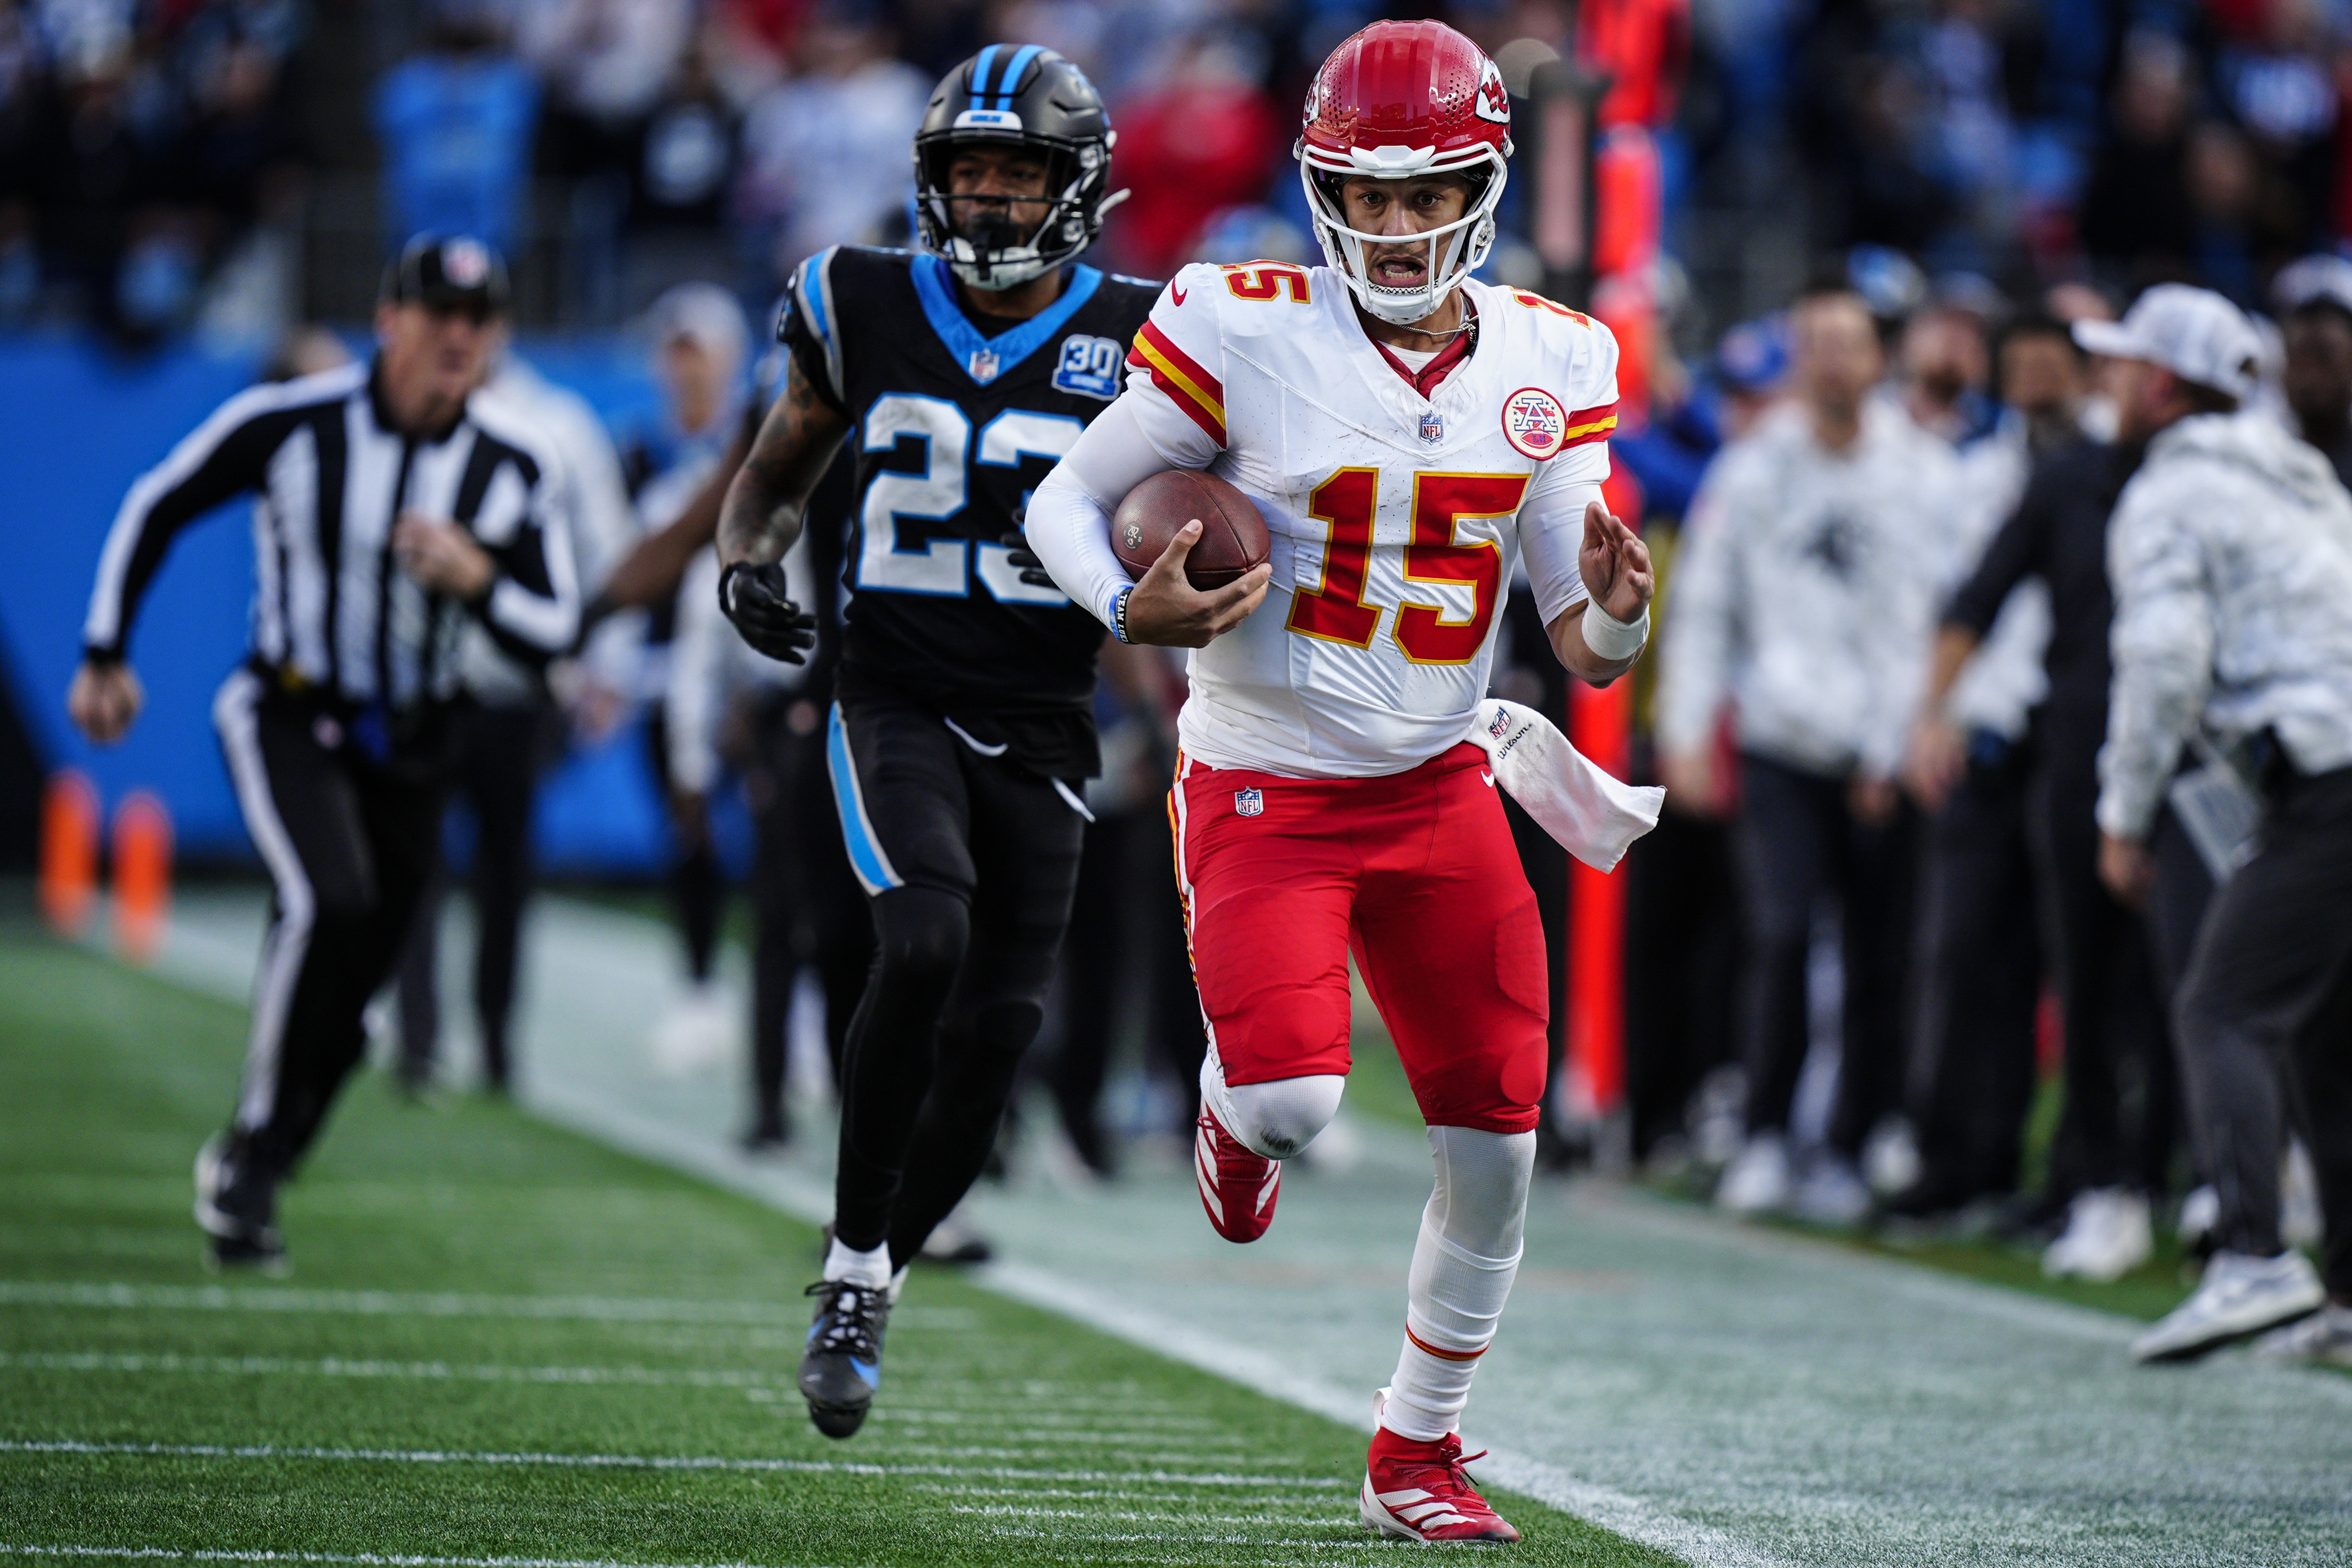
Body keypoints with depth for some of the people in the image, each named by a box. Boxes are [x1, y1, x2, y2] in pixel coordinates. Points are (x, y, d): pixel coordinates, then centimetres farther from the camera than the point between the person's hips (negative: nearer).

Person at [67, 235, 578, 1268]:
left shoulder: (517, 471, -7)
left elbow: (552, 632, -3)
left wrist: (475, 578, -24)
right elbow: (158, 509, 0)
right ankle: (252, 1151, -15)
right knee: (329, 905, -28)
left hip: (409, 744, 4)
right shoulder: (291, 426, -14)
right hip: (287, 718, -4)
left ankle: (247, 1182, 26)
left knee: (351, 992, 7)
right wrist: (105, 656, 3)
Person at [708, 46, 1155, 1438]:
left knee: (995, 1033, -1)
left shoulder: (1131, 344, 0)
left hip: (1042, 730, 1)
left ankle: (872, 1291, 22)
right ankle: (857, 1260, -12)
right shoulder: (870, 312, 3)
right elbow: (780, 471, 16)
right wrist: (750, 562, -5)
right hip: (899, 702, -1)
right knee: (927, 943, -27)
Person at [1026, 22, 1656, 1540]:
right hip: (1266, 789, -4)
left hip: (1443, 790, 4)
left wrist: (1616, 614, -22)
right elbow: (1066, 501, -2)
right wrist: (1131, 610, -22)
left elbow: (1581, 647, 2)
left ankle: (1416, 1455, 21)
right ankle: (1234, 1107, 17)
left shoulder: (1549, 364, 0)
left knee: (1498, 1144, 1)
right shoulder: (1245, 335, -12)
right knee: (1295, 1099, -23)